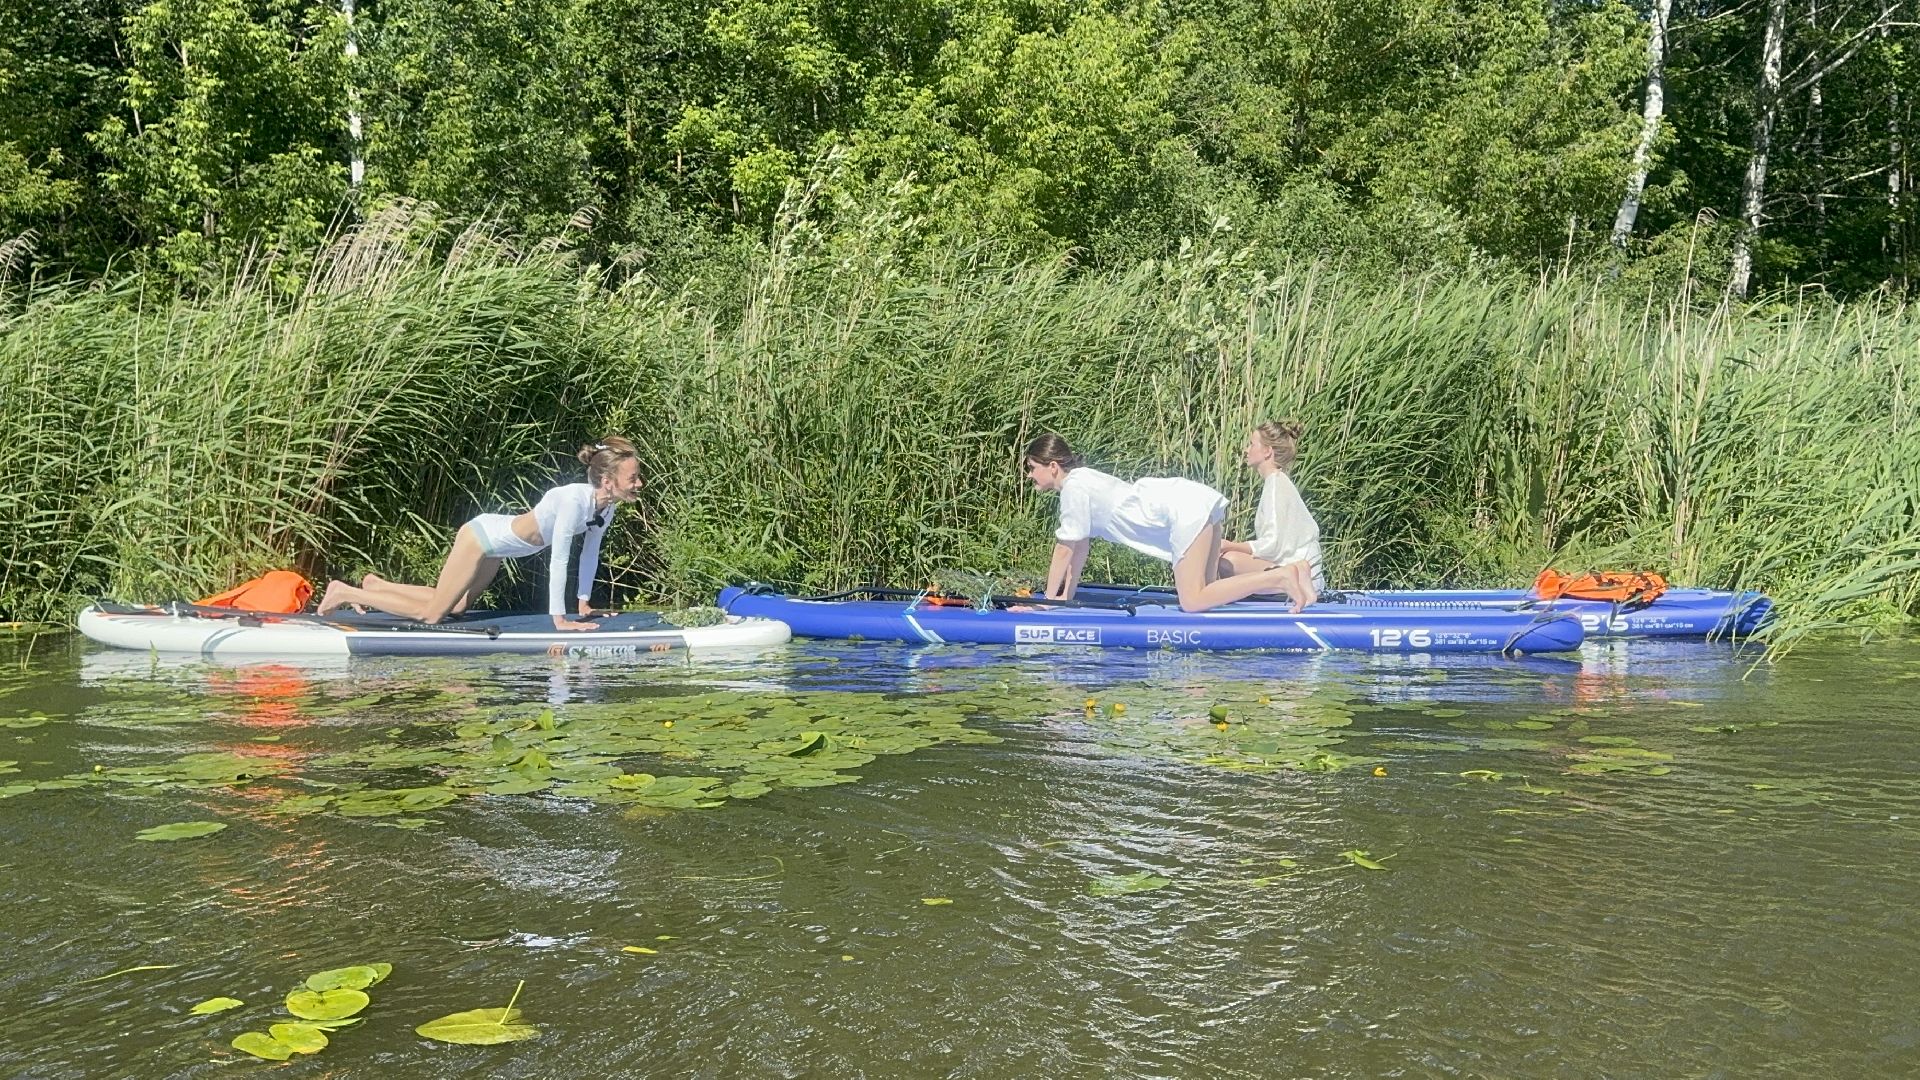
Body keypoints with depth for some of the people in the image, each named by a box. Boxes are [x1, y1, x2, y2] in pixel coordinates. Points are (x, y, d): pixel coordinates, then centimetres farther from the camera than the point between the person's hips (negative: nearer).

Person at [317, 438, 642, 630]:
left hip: (494, 546, 9)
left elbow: (590, 552, 5)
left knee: (456, 607, 21)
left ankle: (376, 585, 34)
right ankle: (344, 591, 9)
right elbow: (558, 561, -33)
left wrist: (584, 603, 7)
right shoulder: (573, 500, -35)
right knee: (431, 614, -3)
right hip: (480, 537, -9)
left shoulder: (607, 507, -9)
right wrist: (559, 619, -29)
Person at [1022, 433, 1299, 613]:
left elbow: (1064, 550, -4)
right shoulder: (1083, 479, 21)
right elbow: (1080, 548, 24)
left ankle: (1282, 577, -18)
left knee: (1193, 602, -15)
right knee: (1205, 592, 9)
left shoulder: (1074, 487, -7)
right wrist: (1066, 595, 23)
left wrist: (1048, 599, 5)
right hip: (1197, 499, 10)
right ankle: (1290, 574, 4)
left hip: (1186, 510, -10)